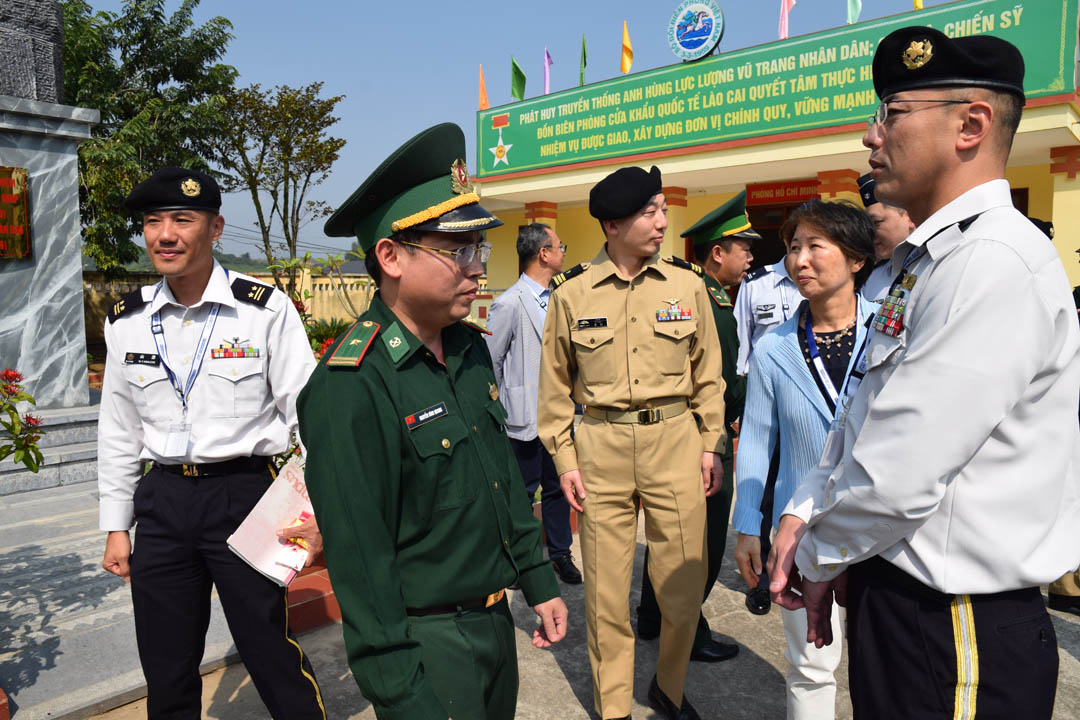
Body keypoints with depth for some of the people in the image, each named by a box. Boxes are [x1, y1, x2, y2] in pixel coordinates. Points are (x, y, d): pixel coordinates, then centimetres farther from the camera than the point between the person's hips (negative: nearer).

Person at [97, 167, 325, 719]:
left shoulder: (265, 311, -9)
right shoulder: (126, 322, 5)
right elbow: (118, 431, 12)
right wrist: (116, 528, 13)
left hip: (244, 494, -4)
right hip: (161, 502, 5)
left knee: (272, 657, 3)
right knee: (165, 672, 18)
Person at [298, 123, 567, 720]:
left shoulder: (471, 348, 1)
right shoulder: (350, 386, -25)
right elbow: (358, 560, -23)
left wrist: (538, 580, 12)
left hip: (495, 619, 8)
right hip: (427, 645, -8)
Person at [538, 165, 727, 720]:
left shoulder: (687, 284, 3)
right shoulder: (572, 293, 0)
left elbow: (707, 372, 10)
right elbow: (556, 383, 7)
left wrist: (712, 444, 6)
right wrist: (563, 458, 2)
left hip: (675, 441, 1)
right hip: (601, 446, -1)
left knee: (684, 583, 8)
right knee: (606, 590, 8)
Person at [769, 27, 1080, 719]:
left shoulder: (995, 263, -23)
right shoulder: (923, 259, 9)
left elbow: (896, 479, -26)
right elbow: (858, 423, 13)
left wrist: (821, 561, -8)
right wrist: (803, 516, 2)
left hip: (954, 632, -8)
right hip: (892, 597, 8)